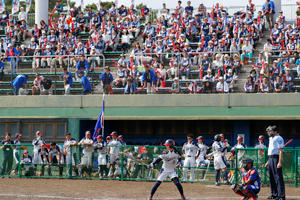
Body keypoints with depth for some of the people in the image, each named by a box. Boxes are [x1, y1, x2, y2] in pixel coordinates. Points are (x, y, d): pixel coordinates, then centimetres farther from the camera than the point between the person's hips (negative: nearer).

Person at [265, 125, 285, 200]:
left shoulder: (278, 138, -10)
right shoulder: (271, 139, 19)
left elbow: (281, 151, -17)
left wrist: (280, 162, -23)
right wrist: (268, 162, 23)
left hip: (276, 158, -10)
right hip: (270, 159, 10)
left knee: (278, 177, -10)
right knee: (272, 177, 12)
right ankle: (274, 194, 19)